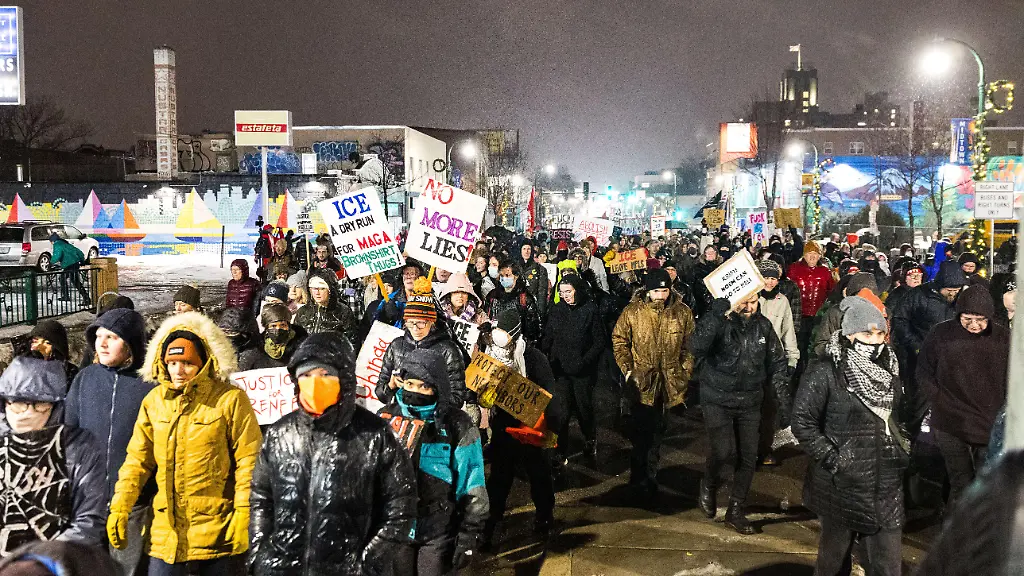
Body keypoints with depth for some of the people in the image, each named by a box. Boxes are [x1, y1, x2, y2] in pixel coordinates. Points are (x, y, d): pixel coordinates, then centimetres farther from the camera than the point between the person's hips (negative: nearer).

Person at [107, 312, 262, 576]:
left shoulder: (230, 399, -9)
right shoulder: (154, 400, 5)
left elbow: (249, 461, -10)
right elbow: (138, 459, 9)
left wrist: (244, 514, -13)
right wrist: (120, 507, 1)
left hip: (218, 531, -4)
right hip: (166, 533, 4)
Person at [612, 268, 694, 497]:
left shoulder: (682, 312, 0)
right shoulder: (632, 311, -5)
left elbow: (689, 345, 7)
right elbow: (619, 340, 3)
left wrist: (685, 371, 0)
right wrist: (627, 368, -5)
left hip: (669, 381, 2)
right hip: (641, 380, -2)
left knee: (658, 430, 14)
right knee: (642, 430, -3)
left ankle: (648, 474, 29)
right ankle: (640, 476, 11)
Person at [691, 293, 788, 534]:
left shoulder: (763, 326, 0)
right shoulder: (717, 322, -13)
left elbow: (777, 365, 7)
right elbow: (697, 347, -34)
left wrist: (784, 403, 4)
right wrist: (718, 315, -41)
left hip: (750, 403, 4)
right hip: (718, 401, -4)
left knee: (748, 458, 5)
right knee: (725, 451, -17)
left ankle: (736, 512, 22)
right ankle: (708, 487, 16)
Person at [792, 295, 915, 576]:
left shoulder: (889, 371, 8)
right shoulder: (826, 373, -12)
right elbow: (802, 422, -14)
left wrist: (903, 446, 10)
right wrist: (832, 459, -16)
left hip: (886, 485, 5)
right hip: (843, 483, -5)